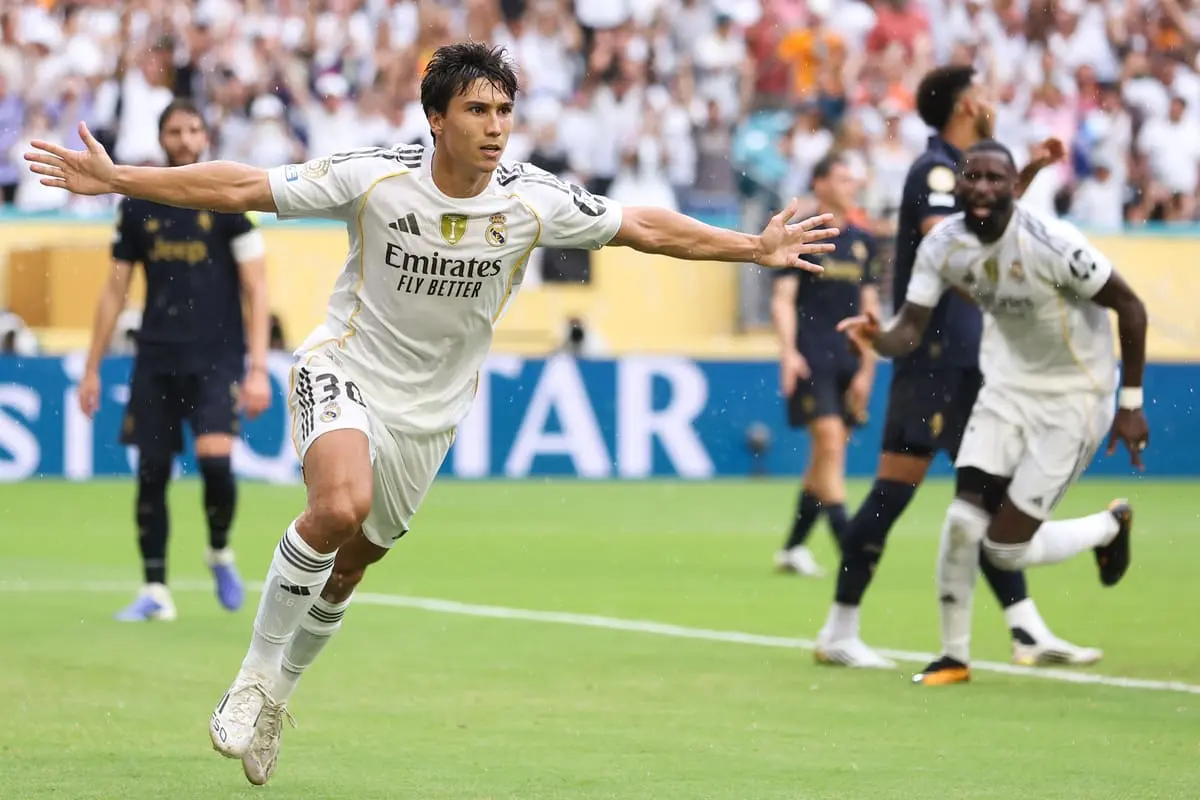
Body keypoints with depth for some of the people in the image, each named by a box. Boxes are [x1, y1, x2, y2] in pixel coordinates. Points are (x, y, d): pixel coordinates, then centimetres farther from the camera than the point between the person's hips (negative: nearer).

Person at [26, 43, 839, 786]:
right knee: (340, 504, -31)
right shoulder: (375, 178, -19)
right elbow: (240, 187, -17)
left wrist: (755, 247, 0)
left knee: (350, 562, 11)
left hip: (431, 408, 4)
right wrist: (115, 179, -22)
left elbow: (645, 228, 0)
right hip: (346, 366, -4)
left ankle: (275, 697, 35)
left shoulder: (533, 200, -13)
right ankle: (254, 677, -16)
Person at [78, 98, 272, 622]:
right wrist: (92, 369, 10)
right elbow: (115, 292, 13)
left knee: (214, 457, -19)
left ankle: (220, 551, 8)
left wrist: (258, 368, -11)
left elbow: (256, 289, -4)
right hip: (156, 358, 3)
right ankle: (154, 592, 9)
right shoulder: (138, 207, 7)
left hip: (216, 357, -3)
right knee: (151, 472, 1)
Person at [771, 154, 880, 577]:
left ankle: (793, 548, 18)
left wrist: (866, 368, 11)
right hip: (811, 362, -6)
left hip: (848, 363, 6)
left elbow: (869, 306, 16)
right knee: (830, 445, -15)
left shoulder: (862, 242, 13)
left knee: (824, 460, 7)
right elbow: (783, 299, -6)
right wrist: (789, 352, -18)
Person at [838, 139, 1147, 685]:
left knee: (1005, 549, -6)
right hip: (1011, 383, 5)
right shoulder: (943, 245, -11)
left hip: (1076, 395, -5)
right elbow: (910, 331, -12)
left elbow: (1129, 307, -16)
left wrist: (1131, 403, -12)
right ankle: (954, 657, 11)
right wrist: (879, 338, -37)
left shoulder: (1051, 244, -27)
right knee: (963, 519, -9)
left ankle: (1109, 527, 23)